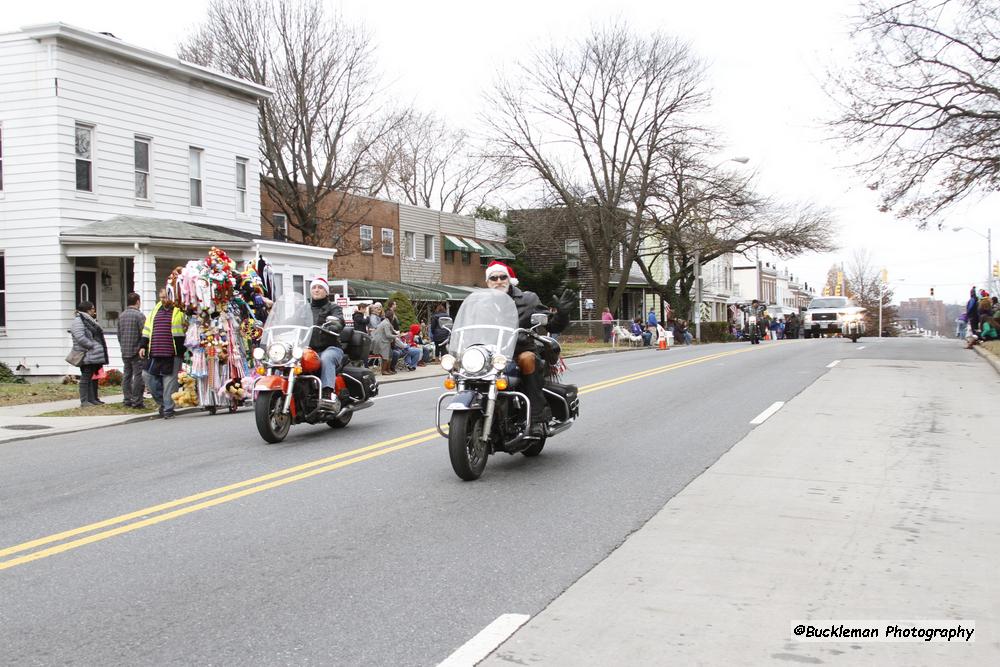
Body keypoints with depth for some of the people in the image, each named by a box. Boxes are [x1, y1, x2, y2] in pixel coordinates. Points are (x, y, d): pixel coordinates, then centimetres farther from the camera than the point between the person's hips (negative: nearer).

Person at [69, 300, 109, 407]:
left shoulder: (90, 320, 21)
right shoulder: (78, 321, -10)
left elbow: (99, 333, 26)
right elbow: (80, 338, -22)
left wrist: (101, 348, 13)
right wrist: (93, 346, -18)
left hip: (95, 356, 10)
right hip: (87, 356, -10)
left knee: (94, 377, 13)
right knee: (86, 377, -8)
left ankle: (93, 399, 20)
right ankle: (84, 401, -6)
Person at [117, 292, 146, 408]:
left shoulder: (121, 316, 10)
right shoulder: (139, 315, -12)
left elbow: (119, 334, 15)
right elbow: (144, 334, -15)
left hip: (125, 352, 7)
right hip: (137, 351, -7)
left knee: (126, 375, 10)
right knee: (138, 376, -4)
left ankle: (127, 400, 12)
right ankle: (136, 401, -5)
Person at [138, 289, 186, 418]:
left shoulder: (179, 311, -2)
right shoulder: (156, 309, 16)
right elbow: (147, 329, 20)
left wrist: (182, 351, -8)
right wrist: (143, 346, 12)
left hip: (172, 354, -6)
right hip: (154, 354, 6)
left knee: (169, 382, -3)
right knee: (150, 379, 5)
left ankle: (168, 410, 4)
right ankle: (162, 402, 23)